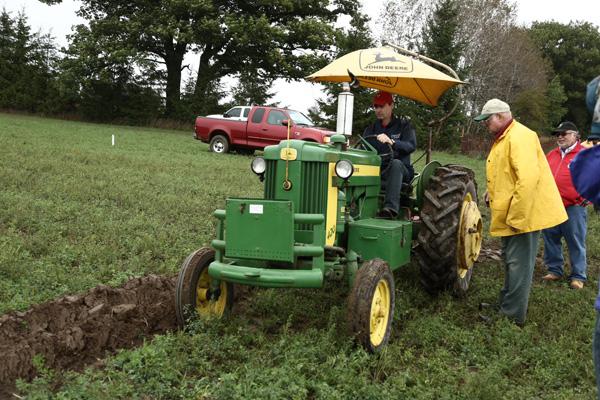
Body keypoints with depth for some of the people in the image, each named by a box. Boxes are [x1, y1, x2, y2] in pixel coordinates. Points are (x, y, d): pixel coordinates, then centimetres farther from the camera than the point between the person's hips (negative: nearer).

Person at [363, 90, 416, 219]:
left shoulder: (403, 125, 5)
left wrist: (391, 142, -33)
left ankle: (391, 207, -51)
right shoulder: (371, 129, 17)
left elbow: (411, 145, -14)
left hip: (400, 171, -3)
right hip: (377, 171, 3)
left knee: (395, 163, -39)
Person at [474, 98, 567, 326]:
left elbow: (527, 178, -28)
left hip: (523, 214, -11)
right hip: (510, 215, 11)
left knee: (518, 265, -2)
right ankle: (506, 305, 33)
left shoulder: (519, 137, -19)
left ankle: (512, 316, 6)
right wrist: (492, 190, 9)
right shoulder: (502, 139, 15)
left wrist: (516, 217, -27)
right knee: (511, 261, 20)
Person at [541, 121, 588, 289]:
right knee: (550, 239, 12)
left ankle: (578, 276, 9)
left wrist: (585, 197, -9)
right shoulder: (551, 155, 15)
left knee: (576, 243, 0)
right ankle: (555, 270, 25)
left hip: (573, 207, -6)